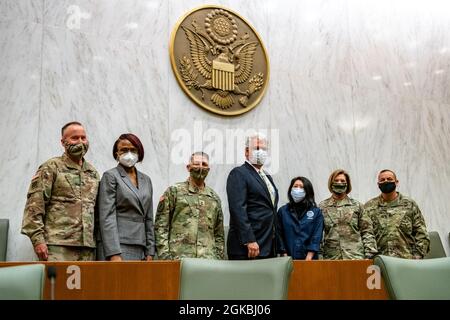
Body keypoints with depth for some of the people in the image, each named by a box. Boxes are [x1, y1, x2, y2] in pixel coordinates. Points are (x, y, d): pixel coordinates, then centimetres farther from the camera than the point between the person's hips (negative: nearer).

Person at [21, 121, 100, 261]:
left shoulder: (93, 173, 19)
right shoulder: (50, 167, 3)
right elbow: (35, 204, -4)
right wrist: (37, 239, -12)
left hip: (88, 247, 5)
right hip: (58, 245, -5)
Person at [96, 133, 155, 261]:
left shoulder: (146, 180, 16)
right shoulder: (110, 176, -1)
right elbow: (107, 217, -9)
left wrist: (150, 252, 9)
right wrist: (114, 254, -16)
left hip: (140, 249, 5)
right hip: (117, 246, -5)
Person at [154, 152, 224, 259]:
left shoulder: (215, 198, 18)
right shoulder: (173, 191, 6)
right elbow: (161, 226, 2)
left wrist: (219, 258, 10)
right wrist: (164, 255, -7)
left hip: (208, 259, 3)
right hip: (179, 258, -3)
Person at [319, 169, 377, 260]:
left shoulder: (357, 206, 10)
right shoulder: (322, 207, 9)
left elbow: (367, 231, 8)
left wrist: (369, 255, 0)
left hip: (355, 256, 0)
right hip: (331, 258, 0)